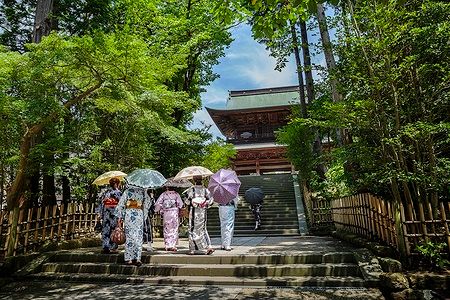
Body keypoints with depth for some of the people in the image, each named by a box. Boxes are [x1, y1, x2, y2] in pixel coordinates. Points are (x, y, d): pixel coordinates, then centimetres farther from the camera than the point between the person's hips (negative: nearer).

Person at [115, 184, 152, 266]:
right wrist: (144, 213, 9)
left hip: (129, 212, 0)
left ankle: (128, 258, 7)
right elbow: (148, 201, 1)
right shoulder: (142, 191, 6)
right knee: (139, 236, 4)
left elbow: (121, 204, 2)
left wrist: (120, 216, 7)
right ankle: (137, 258, 1)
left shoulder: (127, 191, 3)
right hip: (139, 213, 0)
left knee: (129, 235, 5)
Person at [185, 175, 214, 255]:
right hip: (203, 212, 3)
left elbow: (187, 201, -8)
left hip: (194, 212, -3)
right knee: (202, 229, 13)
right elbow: (210, 200, -1)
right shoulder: (205, 189, 2)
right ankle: (208, 246, 3)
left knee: (193, 230, 5)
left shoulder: (191, 189, -8)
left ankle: (192, 249, 6)